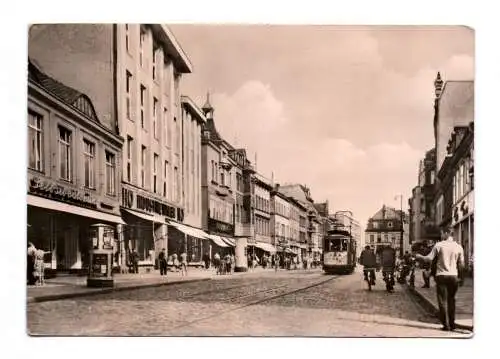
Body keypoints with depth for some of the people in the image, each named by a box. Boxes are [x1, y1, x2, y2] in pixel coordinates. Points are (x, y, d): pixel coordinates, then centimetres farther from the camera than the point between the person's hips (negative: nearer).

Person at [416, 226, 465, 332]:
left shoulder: (439, 245, -5)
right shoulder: (458, 247, 4)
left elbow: (430, 258, -6)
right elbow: (461, 264, 7)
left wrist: (420, 256, 11)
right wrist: (461, 278, 20)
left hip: (442, 275, -3)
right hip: (453, 276, 3)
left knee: (443, 301, 3)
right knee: (451, 300, 15)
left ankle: (446, 325, 1)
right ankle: (452, 324, 16)